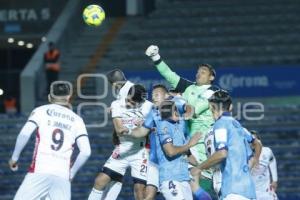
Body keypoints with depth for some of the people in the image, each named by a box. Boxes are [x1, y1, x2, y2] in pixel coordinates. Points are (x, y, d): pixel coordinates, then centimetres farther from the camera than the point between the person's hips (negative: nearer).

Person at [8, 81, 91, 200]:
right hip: (63, 175, 2)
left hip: (40, 171, -2)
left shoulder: (41, 111, 11)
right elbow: (85, 152, 6)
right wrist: (72, 172, 19)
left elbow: (24, 134, -5)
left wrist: (14, 157, 8)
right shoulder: (76, 120, 16)